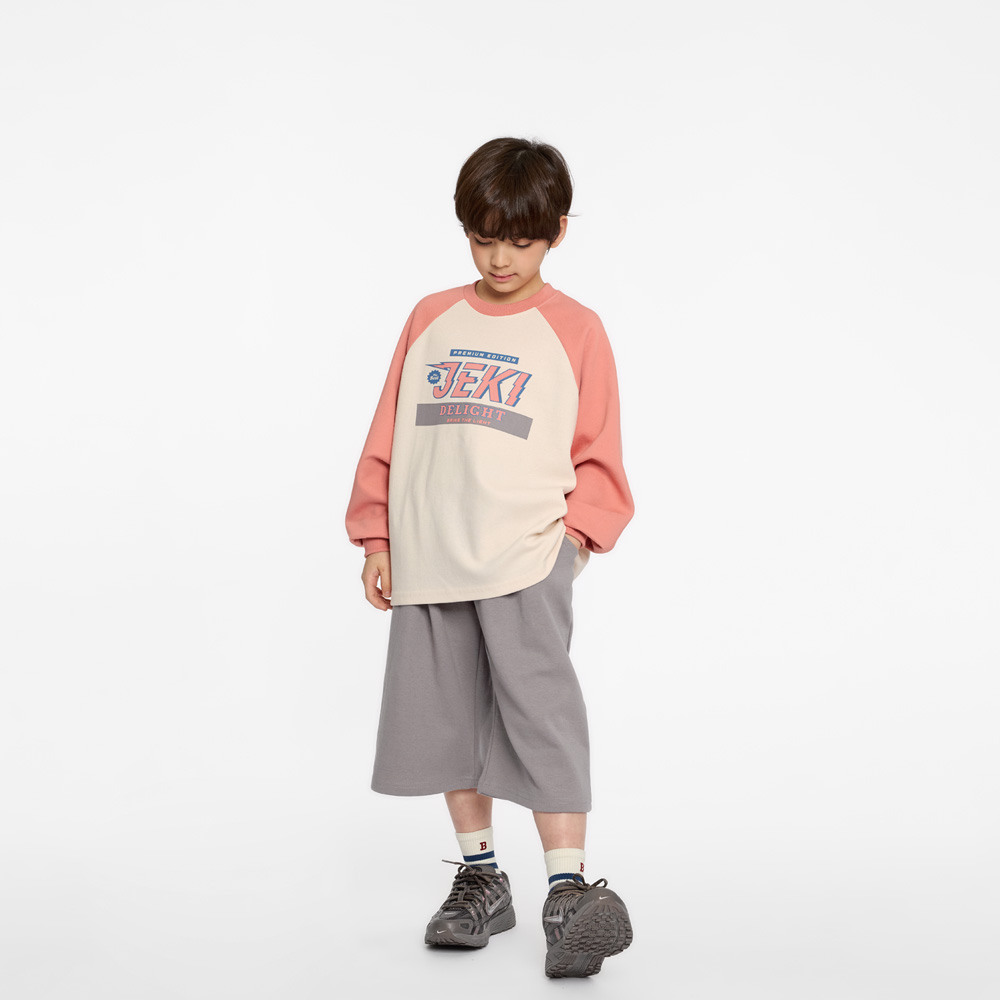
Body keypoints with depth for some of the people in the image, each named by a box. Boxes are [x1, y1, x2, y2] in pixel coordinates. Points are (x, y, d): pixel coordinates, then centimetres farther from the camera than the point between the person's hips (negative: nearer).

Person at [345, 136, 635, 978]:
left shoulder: (575, 331, 4)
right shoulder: (430, 321, 12)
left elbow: (599, 454, 4)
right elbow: (387, 436, 14)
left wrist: (578, 529, -10)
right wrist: (376, 535, 8)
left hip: (526, 560, -4)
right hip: (429, 562, 4)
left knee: (542, 715, -12)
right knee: (446, 718, 9)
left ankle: (569, 890, -8)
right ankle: (480, 877, 23)